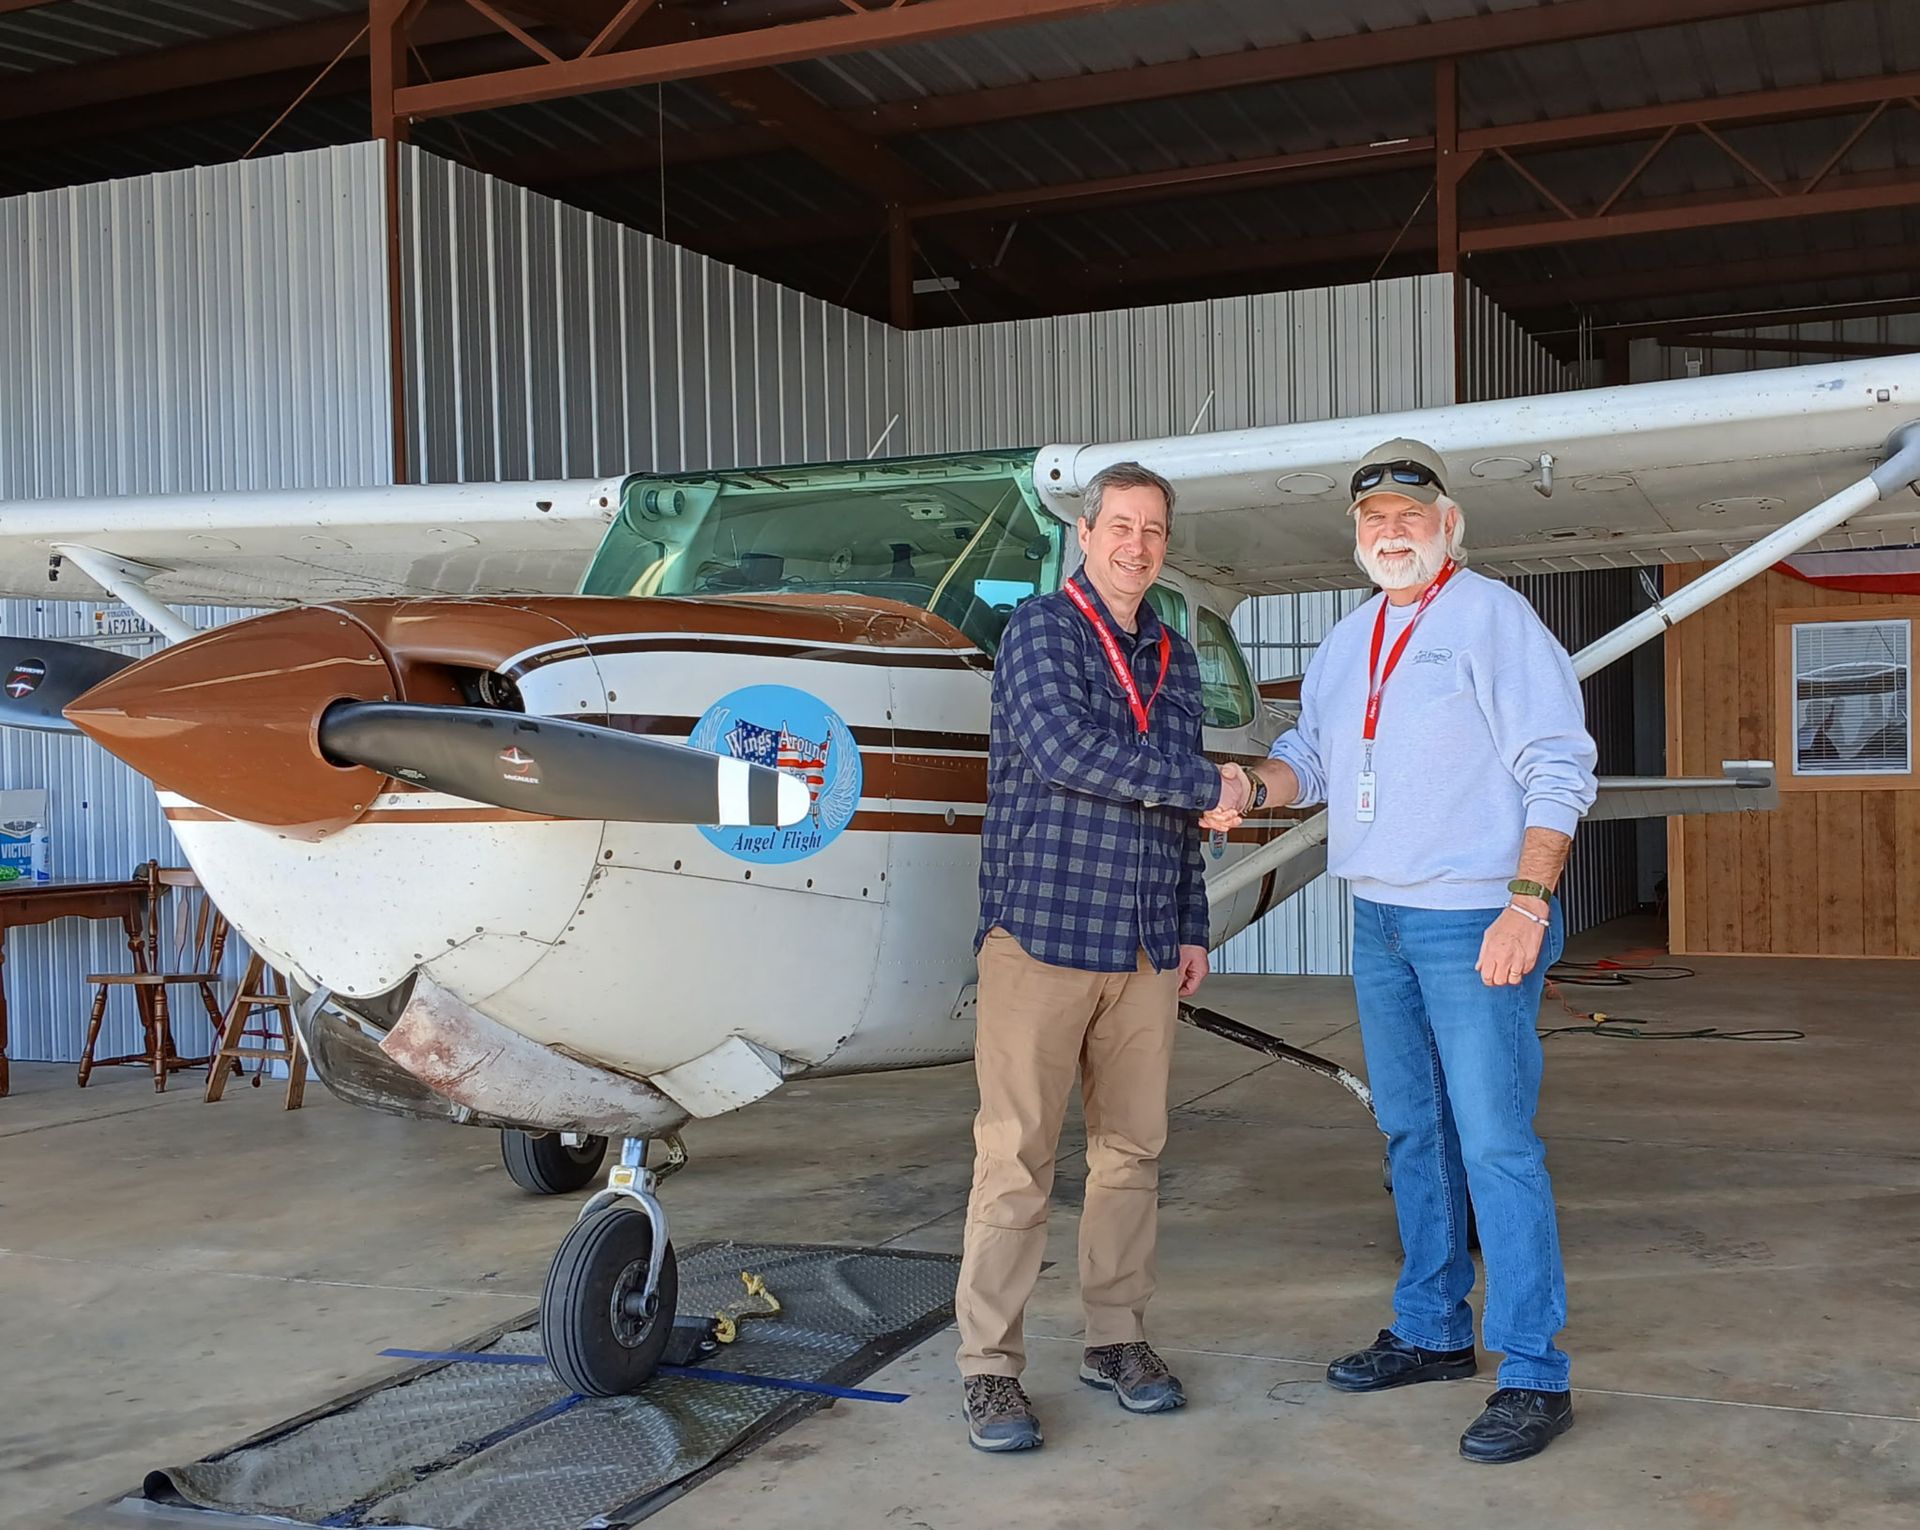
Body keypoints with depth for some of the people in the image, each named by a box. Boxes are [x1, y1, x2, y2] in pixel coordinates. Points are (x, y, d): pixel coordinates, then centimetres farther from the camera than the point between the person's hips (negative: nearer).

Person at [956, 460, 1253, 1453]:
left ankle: (1116, 1337, 23)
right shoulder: (1041, 630, -2)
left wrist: (1193, 926, 16)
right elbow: (1065, 750, -18)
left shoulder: (1173, 657, 17)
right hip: (1043, 932, -6)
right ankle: (989, 1366, 2)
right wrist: (1208, 784, -10)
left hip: (1145, 949, 6)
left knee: (1132, 1150, 10)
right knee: (1016, 1156, -5)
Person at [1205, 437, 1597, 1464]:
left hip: (1473, 921, -8)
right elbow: (1311, 751, 16)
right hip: (1378, 918, 8)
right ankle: (1432, 1331, 28)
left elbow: (1560, 770, -13)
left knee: (1494, 1142, -8)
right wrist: (1251, 785, -6)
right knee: (1411, 1132, 15)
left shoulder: (1491, 619, -8)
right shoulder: (1349, 641, 15)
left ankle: (1533, 1376, 0)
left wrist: (1526, 905, -21)